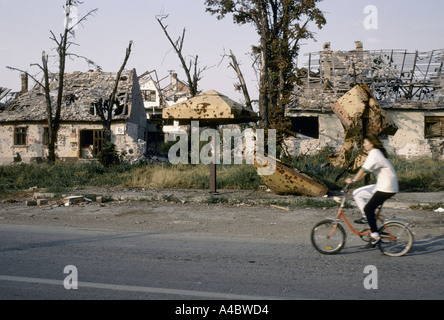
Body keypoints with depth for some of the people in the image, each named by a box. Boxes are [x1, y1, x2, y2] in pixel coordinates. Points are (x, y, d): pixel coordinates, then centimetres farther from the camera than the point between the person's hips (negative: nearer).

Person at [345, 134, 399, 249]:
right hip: (381, 186, 10)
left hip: (387, 188, -10)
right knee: (357, 194, 8)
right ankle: (367, 217, 8)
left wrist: (353, 180, -17)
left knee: (368, 209, -12)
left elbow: (364, 169, -21)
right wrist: (353, 180, 10)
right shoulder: (375, 153, 17)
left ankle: (375, 236, -7)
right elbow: (365, 171, 17)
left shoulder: (374, 154, -15)